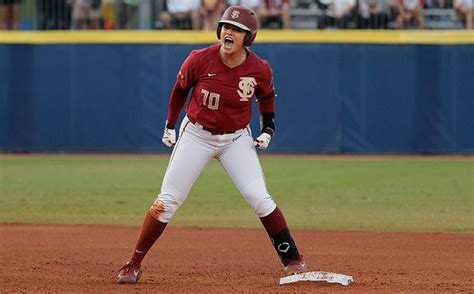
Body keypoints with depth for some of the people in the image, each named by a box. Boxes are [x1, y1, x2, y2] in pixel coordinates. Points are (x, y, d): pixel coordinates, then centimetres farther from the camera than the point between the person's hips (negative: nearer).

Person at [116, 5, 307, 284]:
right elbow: (181, 88, 1)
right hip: (196, 135, 0)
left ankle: (293, 260, -3)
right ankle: (134, 265, 7)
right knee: (167, 201, -2)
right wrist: (170, 125, 6)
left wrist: (268, 129, -2)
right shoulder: (200, 60, -19)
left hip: (237, 139, 0)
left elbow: (267, 96, 8)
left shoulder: (260, 69, -16)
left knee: (259, 198, -13)